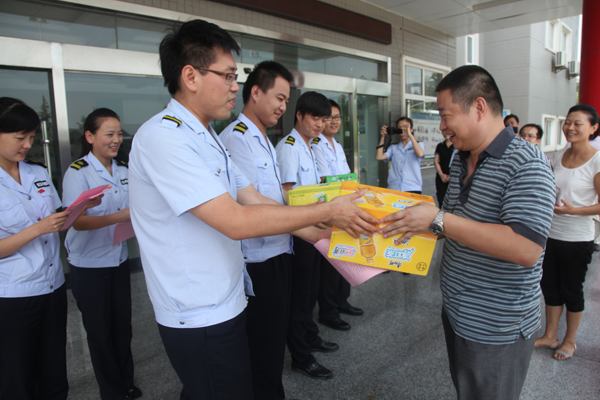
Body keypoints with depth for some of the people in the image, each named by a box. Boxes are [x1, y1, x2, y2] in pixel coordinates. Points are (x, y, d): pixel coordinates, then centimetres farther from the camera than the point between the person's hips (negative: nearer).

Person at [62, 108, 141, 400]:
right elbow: (78, 221, -21)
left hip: (119, 261, 5)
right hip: (89, 266, -5)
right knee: (100, 332, 10)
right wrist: (121, 216, -35)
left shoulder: (123, 170, 3)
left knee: (122, 327, 15)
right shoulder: (78, 172, -13)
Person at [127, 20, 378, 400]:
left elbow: (259, 203, 8)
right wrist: (328, 211, -18)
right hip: (201, 319, -8)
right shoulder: (162, 136, -20)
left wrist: (326, 237, 5)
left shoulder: (209, 139, 10)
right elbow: (237, 222, -26)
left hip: (224, 305, 9)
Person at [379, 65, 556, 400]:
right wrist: (413, 220, 2)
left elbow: (526, 250, -31)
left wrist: (438, 220, -30)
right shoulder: (461, 161, 7)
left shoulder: (526, 163, -20)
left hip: (497, 331, -8)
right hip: (456, 312, 8)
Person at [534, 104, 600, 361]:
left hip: (577, 239, -5)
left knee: (571, 290, 10)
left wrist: (573, 210, -25)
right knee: (549, 286, 15)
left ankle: (569, 340, 31)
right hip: (550, 233, 6)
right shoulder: (559, 157, 5)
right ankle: (550, 336, 32)